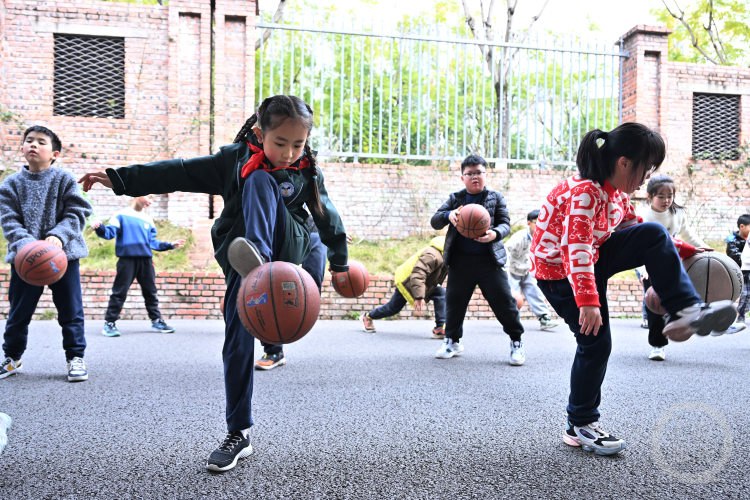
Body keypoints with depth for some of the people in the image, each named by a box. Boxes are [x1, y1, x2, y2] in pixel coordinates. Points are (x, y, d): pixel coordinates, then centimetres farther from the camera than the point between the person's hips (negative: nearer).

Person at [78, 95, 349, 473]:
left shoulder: (308, 172, 2)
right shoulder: (234, 159, 0)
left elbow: (326, 216, 14)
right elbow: (180, 173, -3)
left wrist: (340, 260, 22)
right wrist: (120, 179, -8)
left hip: (286, 249, -1)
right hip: (237, 257, 1)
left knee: (260, 179, -24)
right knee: (237, 343, -8)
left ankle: (259, 258, -48)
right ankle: (238, 435, 5)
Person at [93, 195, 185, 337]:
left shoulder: (148, 219, 17)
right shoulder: (121, 215, 3)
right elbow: (109, 233, -7)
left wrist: (170, 245, 17)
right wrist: (100, 228, -26)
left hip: (146, 259, 5)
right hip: (127, 259, -5)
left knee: (150, 291, 10)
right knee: (119, 292, -5)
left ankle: (156, 320, 20)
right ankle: (109, 323, 2)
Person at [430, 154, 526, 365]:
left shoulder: (495, 198, 7)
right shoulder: (455, 199, 10)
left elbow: (505, 223, 0)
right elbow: (434, 221, 4)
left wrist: (495, 233, -24)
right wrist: (448, 215, -20)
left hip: (489, 260, -2)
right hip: (460, 261, 2)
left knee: (504, 301, -3)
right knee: (454, 301, 9)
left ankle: (516, 342, 14)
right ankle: (452, 341, 28)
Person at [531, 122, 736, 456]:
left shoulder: (617, 193, 1)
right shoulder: (584, 191, -28)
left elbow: (637, 231, 16)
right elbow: (576, 248, -37)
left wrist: (683, 251, 11)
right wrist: (587, 299, -44)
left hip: (593, 258, 8)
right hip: (560, 271, -8)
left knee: (654, 234, -9)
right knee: (595, 341, -8)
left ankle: (685, 311, -8)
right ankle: (580, 426, 8)